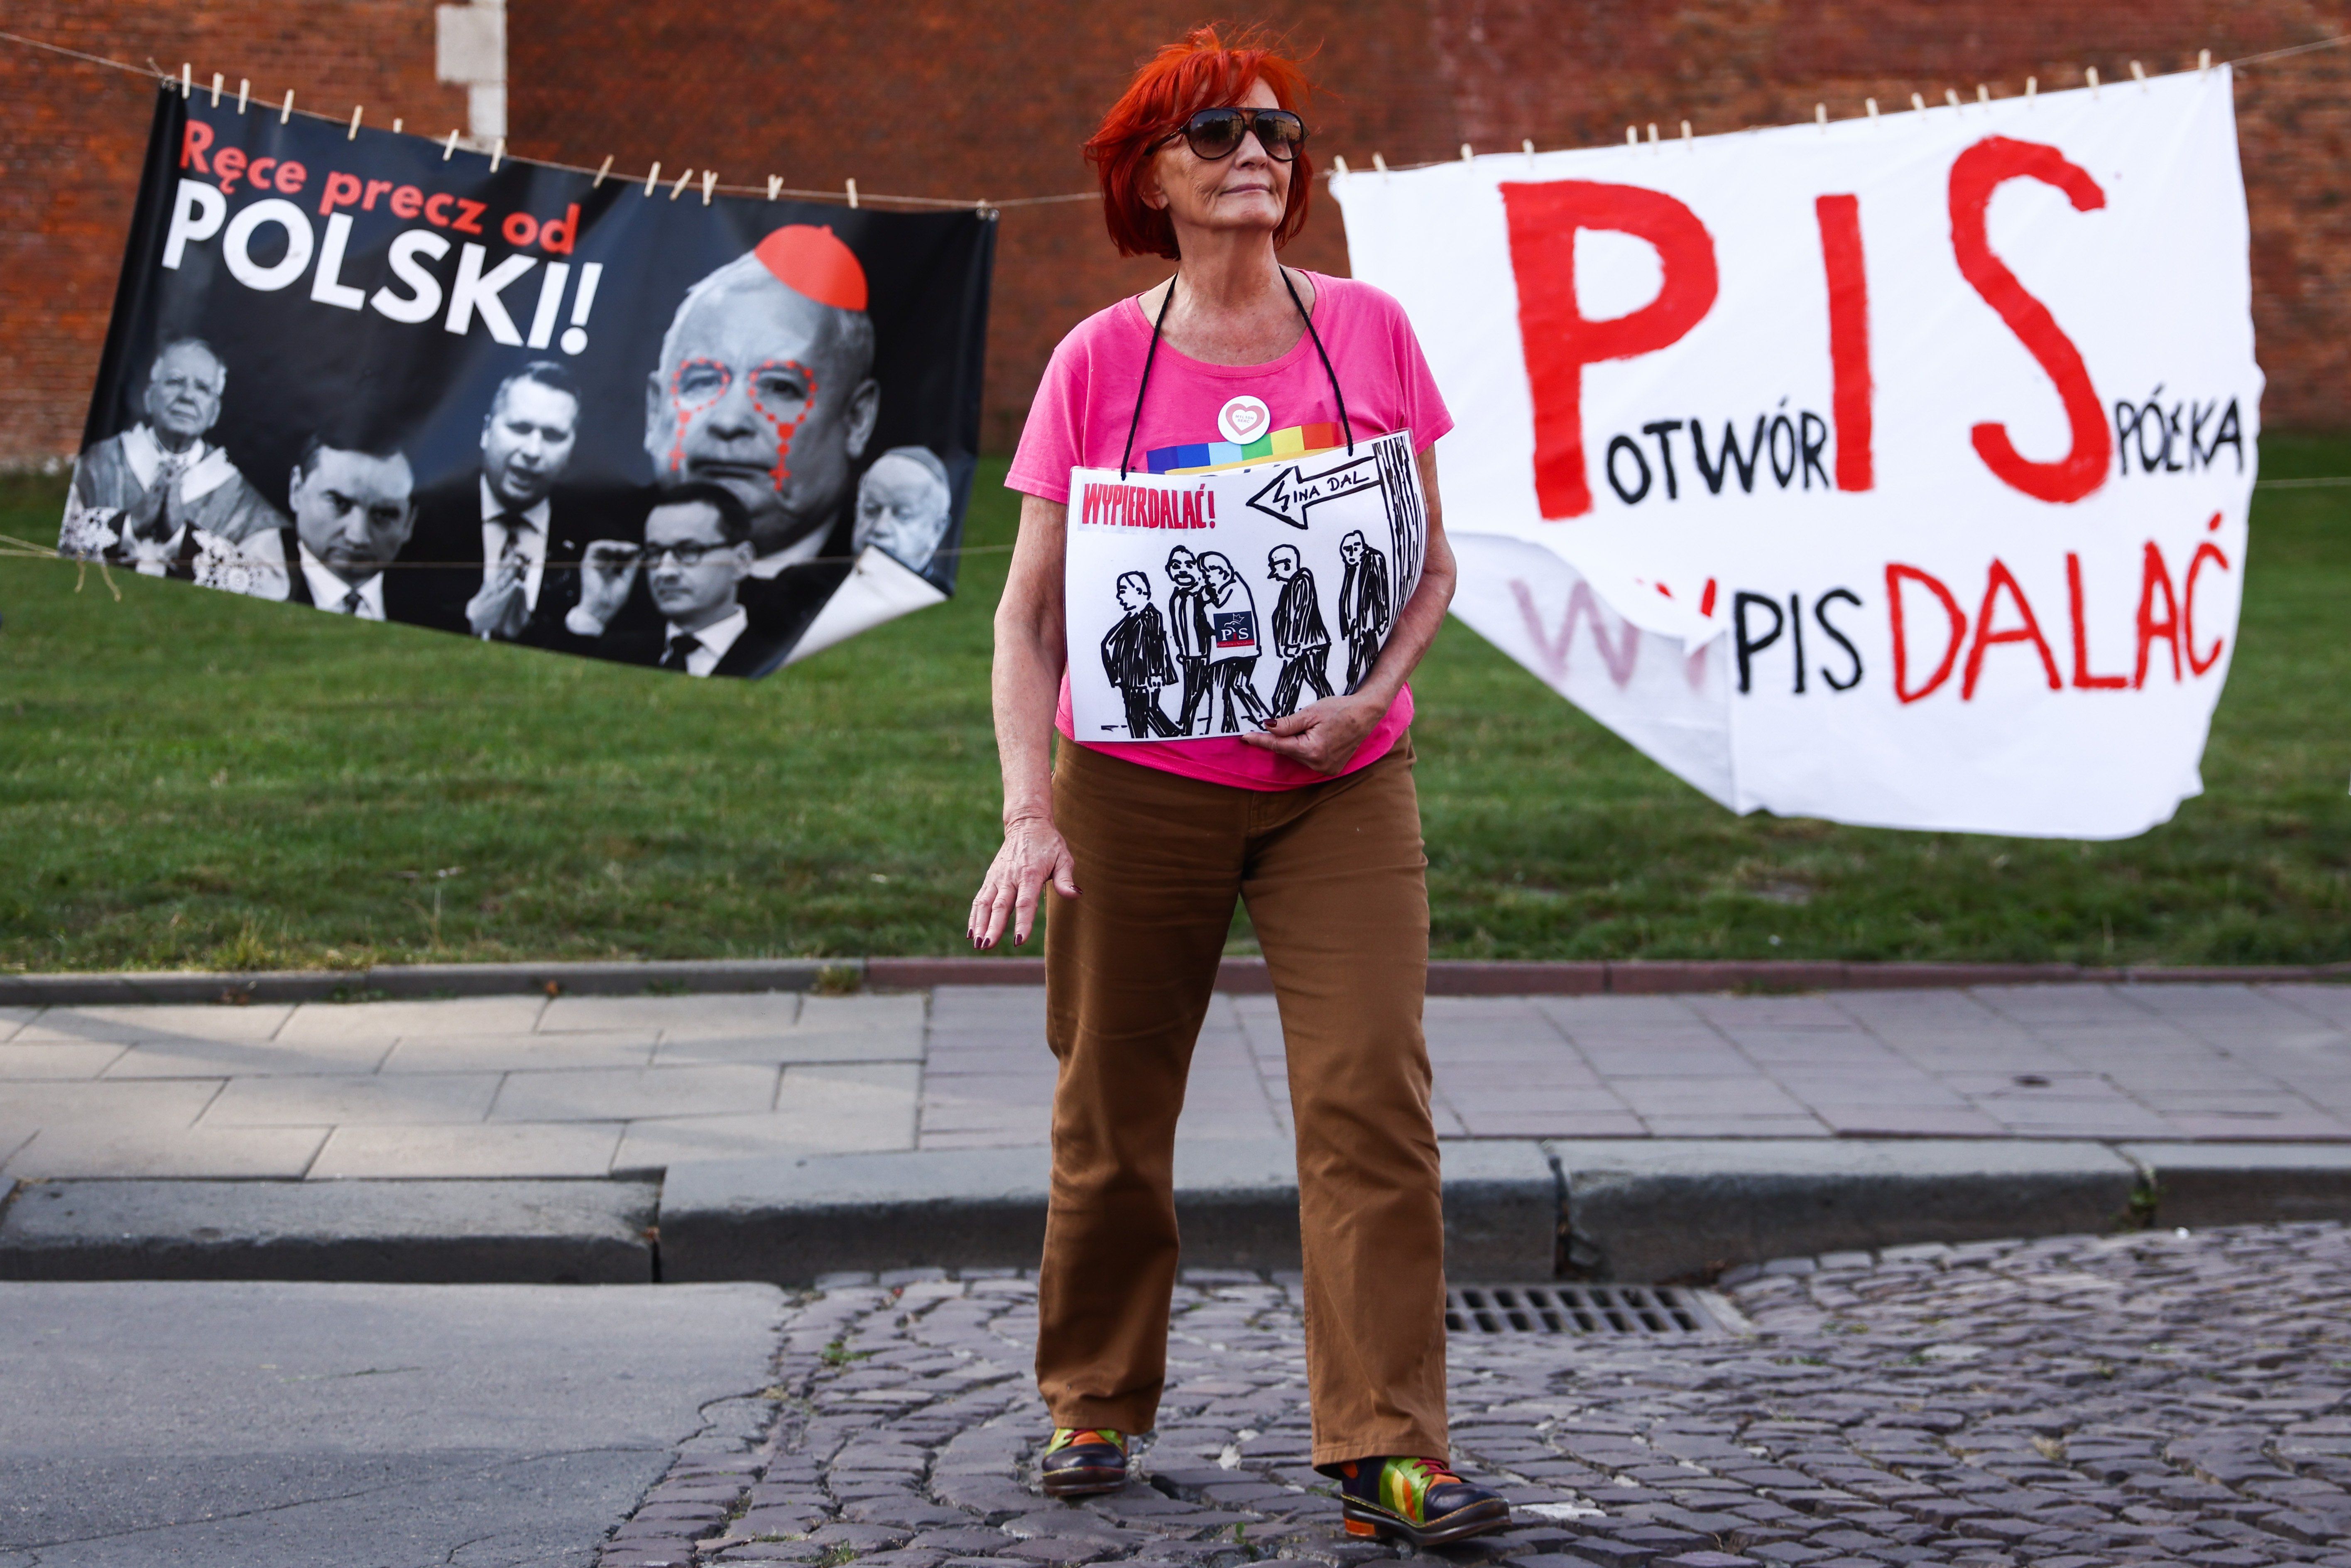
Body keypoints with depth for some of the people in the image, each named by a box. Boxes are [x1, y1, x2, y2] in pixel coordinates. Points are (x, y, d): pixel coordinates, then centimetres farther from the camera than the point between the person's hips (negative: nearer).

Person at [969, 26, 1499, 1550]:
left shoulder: (1368, 332, 2)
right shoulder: (1099, 363, -1)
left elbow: (1433, 566, 6)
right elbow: (1030, 612, -1)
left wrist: (1366, 698, -13)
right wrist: (1029, 813, -13)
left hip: (1342, 783, 1)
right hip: (1138, 786, 0)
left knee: (1372, 1095, -10)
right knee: (1114, 1110, 8)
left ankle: (1389, 1453, -8)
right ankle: (1096, 1404, 28)